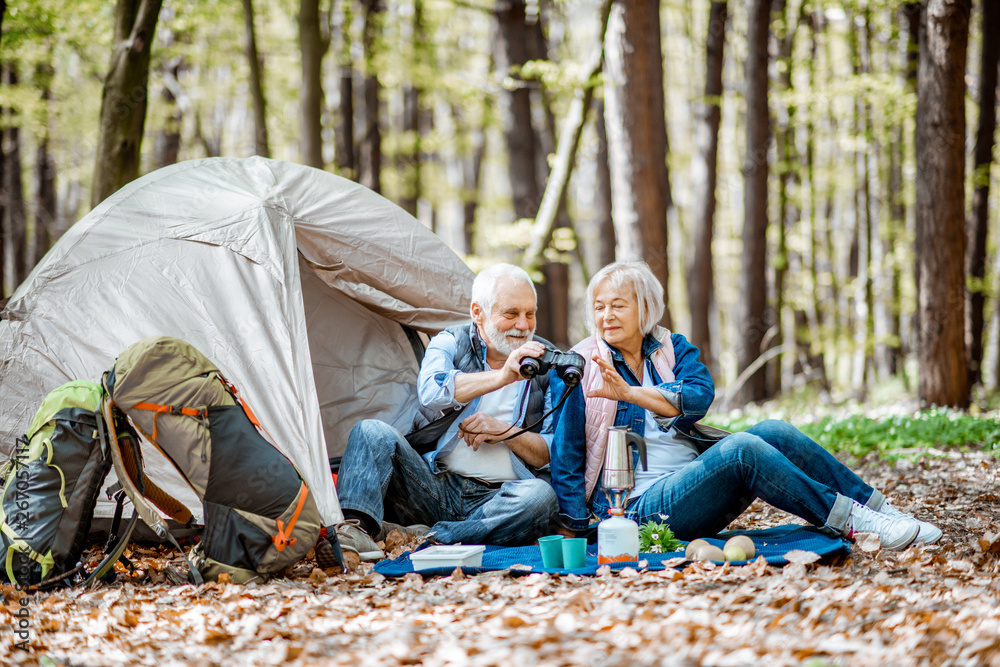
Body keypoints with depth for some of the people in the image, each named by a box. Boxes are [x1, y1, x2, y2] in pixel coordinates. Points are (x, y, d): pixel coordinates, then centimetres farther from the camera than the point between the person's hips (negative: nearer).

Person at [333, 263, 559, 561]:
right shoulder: (450, 343, 6)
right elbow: (431, 393, -19)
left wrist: (503, 431, -11)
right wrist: (501, 377, -30)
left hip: (495, 499, 0)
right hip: (435, 487, 1)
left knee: (540, 496, -35)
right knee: (371, 432, -20)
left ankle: (435, 538, -34)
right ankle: (355, 527, -37)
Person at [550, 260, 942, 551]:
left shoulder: (671, 348, 11)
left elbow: (699, 397, -10)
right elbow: (566, 452, -3)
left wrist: (629, 393, -24)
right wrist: (576, 525, -11)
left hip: (696, 476, 5)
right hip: (641, 506, -5)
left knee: (772, 432, -18)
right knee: (741, 448, -28)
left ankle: (875, 510, -17)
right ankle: (851, 521, -26)